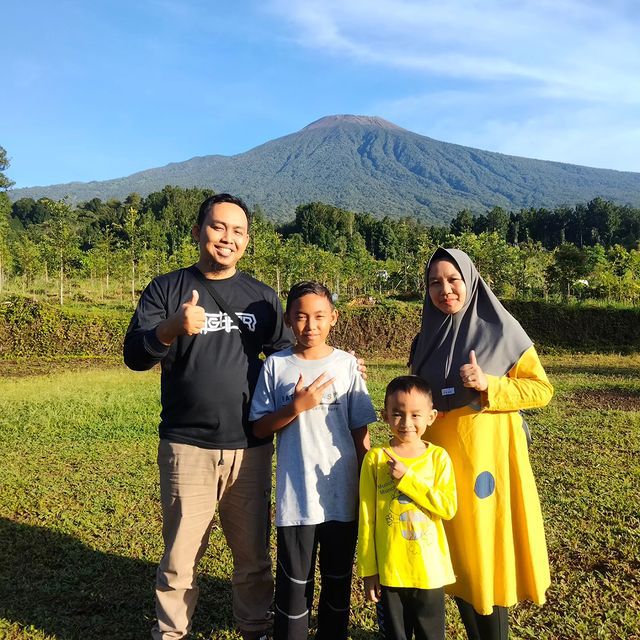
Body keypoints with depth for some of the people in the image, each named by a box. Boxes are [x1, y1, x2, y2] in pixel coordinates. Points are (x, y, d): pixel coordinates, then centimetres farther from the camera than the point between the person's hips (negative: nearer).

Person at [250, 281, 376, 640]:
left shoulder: (347, 364, -1)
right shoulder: (276, 366, -2)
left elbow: (361, 433, 4)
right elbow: (260, 429, -2)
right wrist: (296, 406, -16)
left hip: (343, 496, 1)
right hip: (296, 498, -1)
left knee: (339, 580, 16)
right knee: (294, 582, 8)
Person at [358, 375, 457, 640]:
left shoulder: (438, 457, -5)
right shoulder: (375, 458, -7)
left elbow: (448, 508, -14)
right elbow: (366, 518, -3)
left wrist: (406, 477, -20)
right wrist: (368, 570, -1)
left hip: (430, 570, 1)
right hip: (389, 570, 0)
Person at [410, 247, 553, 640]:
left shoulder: (501, 330, -7)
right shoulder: (427, 338, 7)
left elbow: (542, 389, -6)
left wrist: (489, 385, -19)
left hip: (488, 457, -4)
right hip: (441, 459, 5)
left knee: (488, 550, 3)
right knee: (456, 554, 12)